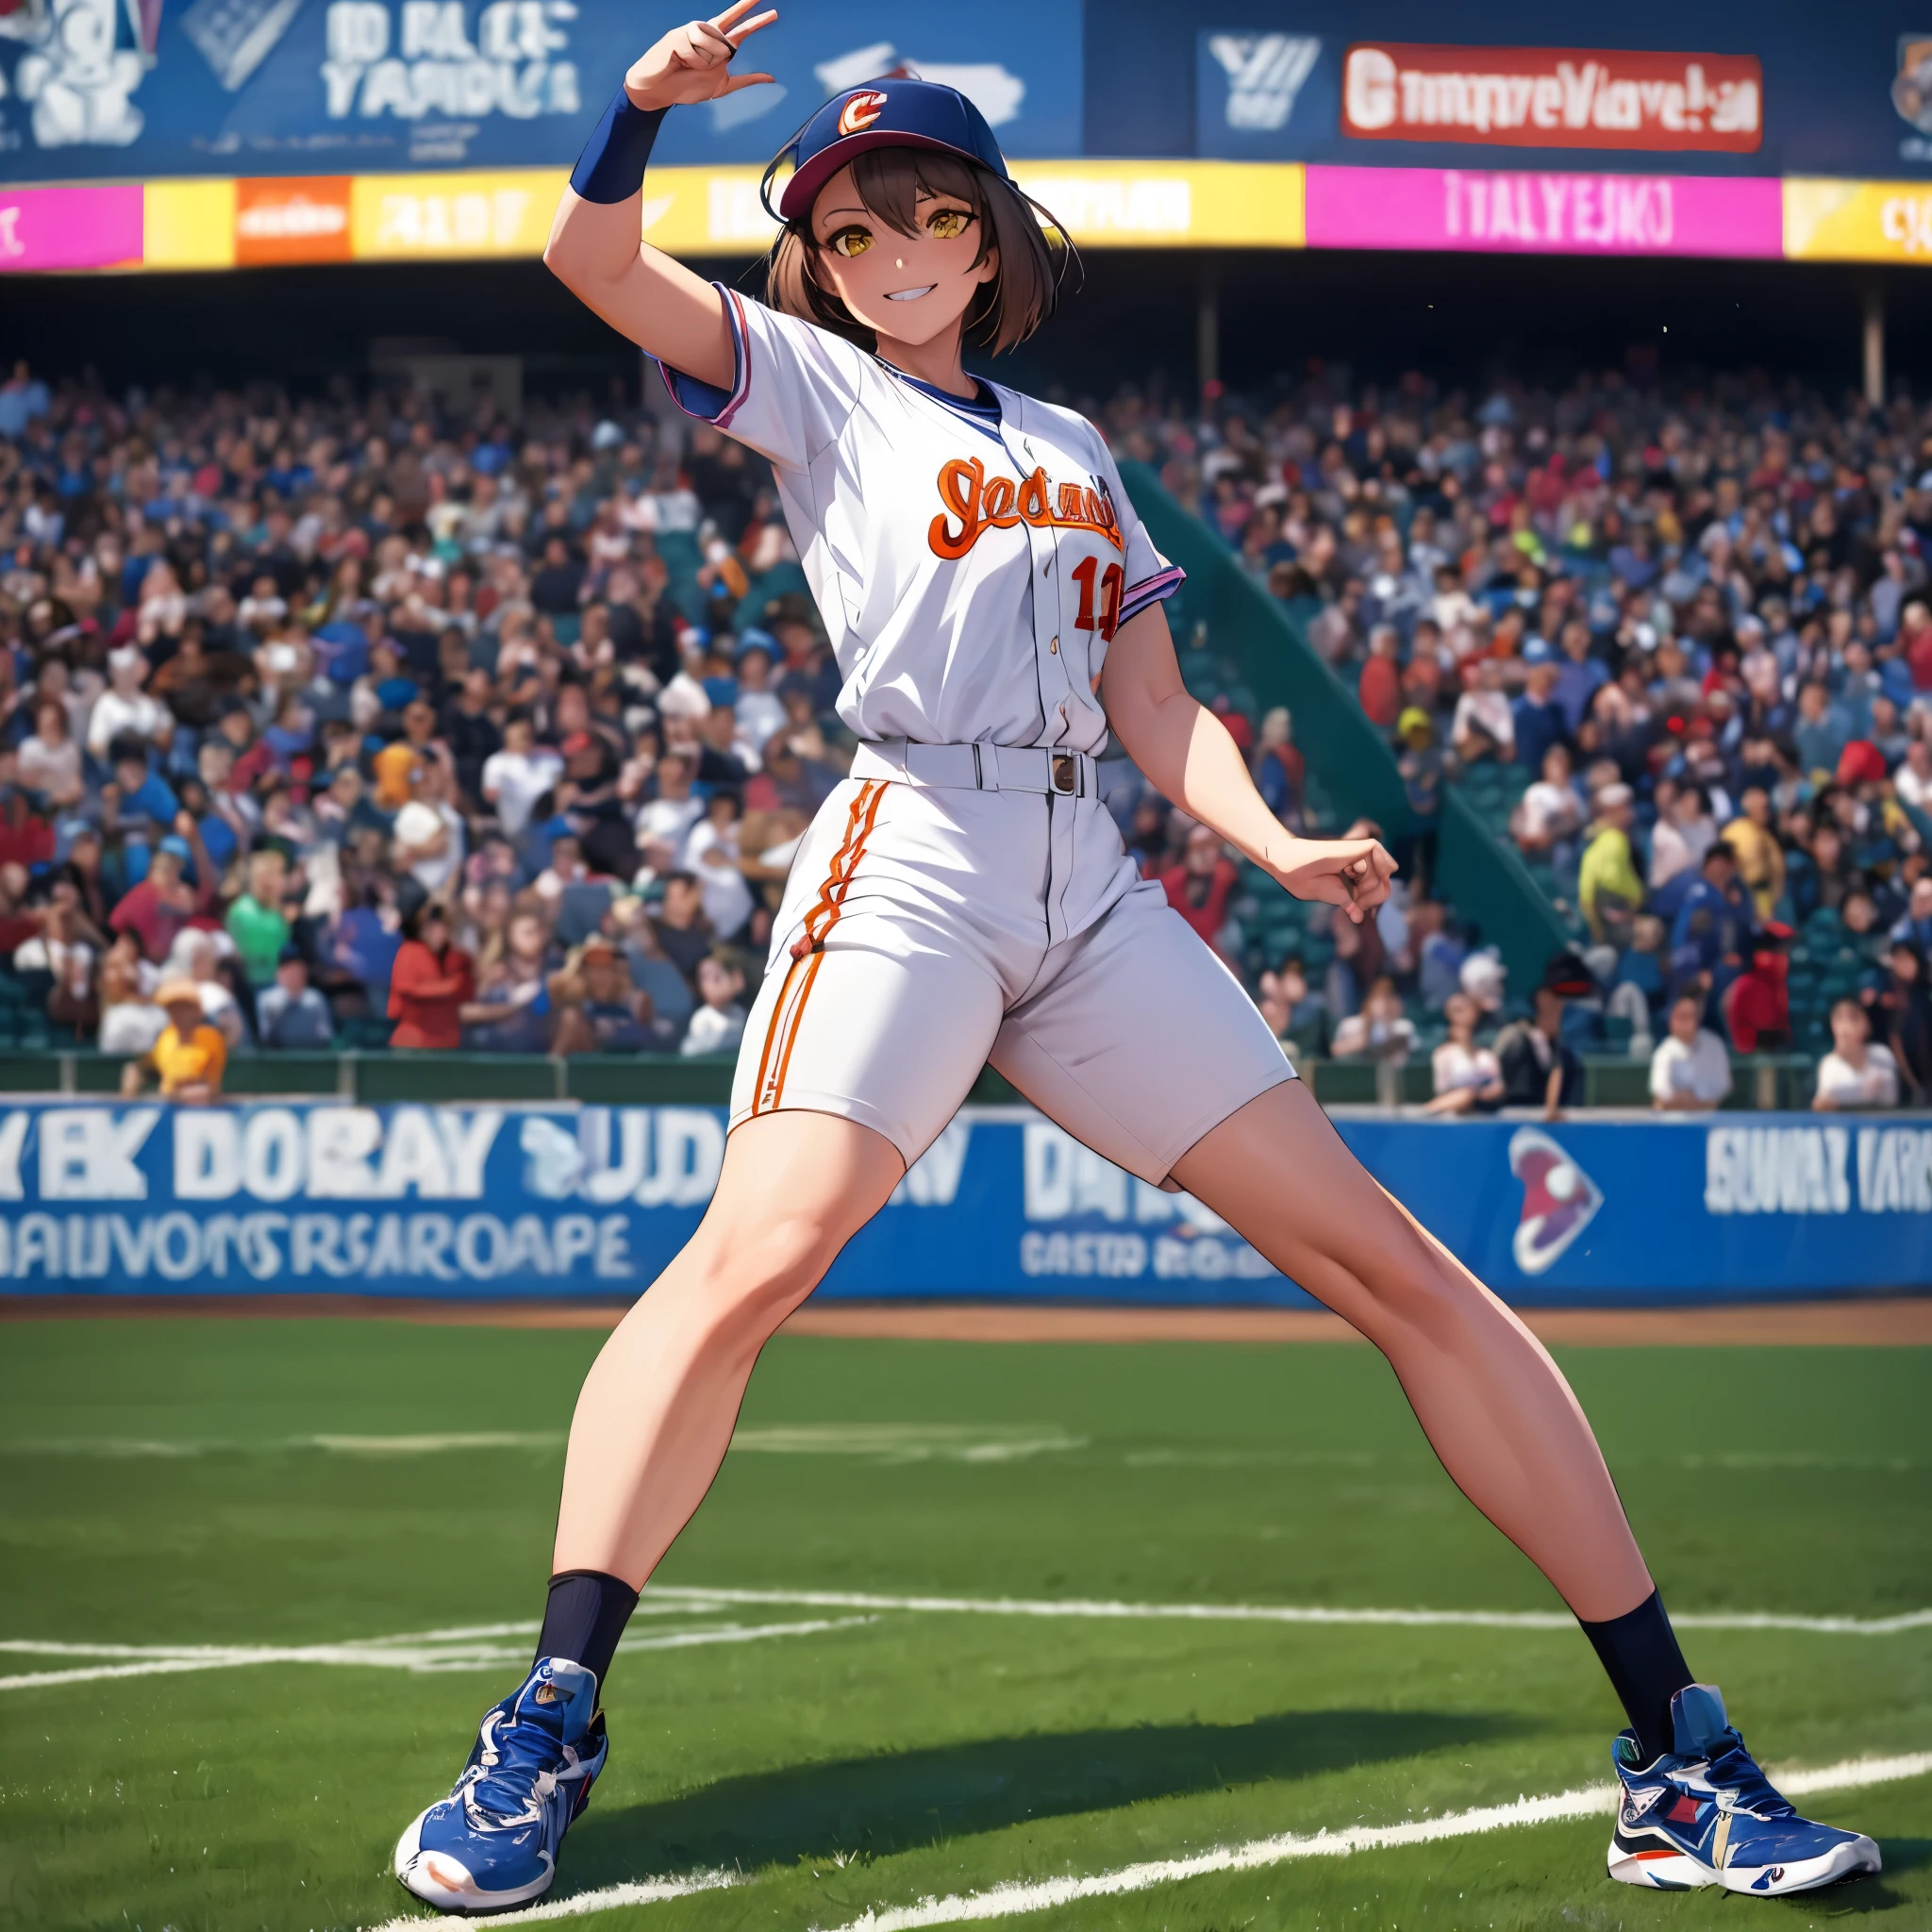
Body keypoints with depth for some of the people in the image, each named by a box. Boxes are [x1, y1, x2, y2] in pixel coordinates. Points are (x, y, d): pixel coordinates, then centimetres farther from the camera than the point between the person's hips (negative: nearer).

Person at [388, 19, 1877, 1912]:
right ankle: (549, 1726, -25)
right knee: (760, 1248, -28)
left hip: (1089, 894, 4)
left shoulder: (1072, 451, 25)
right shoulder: (811, 387, 14)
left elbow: (1158, 711, 19)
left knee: (1394, 1263, -2)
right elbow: (594, 261, 1)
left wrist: (1269, 840, -1)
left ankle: (1678, 1750, 1)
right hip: (908, 863, -4)